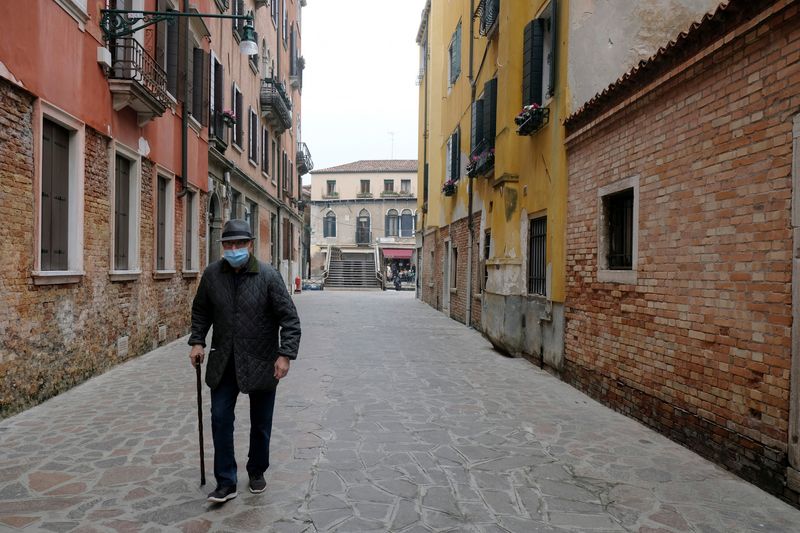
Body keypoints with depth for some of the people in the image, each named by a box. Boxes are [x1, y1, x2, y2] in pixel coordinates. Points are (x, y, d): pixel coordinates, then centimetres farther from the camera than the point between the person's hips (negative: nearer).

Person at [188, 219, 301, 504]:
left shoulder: (268, 276, -14)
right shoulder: (211, 274, -3)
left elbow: (289, 318, -13)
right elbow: (201, 311, 12)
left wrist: (285, 355, -19)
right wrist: (197, 341, 2)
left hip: (260, 362, -2)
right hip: (224, 362, 3)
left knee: (260, 423, 12)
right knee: (220, 419, 1)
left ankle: (257, 472, 34)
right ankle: (226, 482, 14)